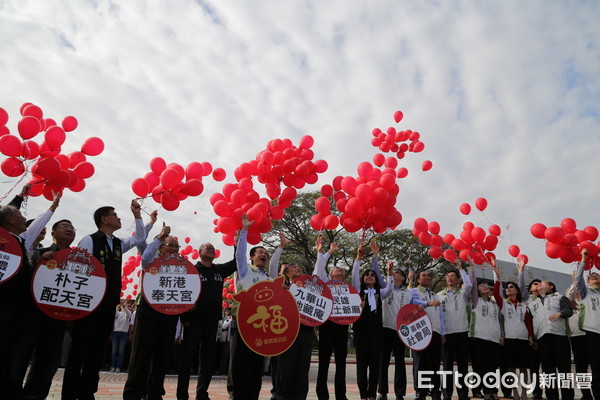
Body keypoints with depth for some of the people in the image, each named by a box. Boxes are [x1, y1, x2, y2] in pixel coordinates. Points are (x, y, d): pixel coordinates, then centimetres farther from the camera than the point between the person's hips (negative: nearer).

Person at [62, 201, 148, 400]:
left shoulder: (118, 243, 14)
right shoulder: (89, 240, -6)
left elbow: (140, 238, 19)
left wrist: (137, 214, 12)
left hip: (109, 304, 6)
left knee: (98, 349, 11)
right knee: (80, 348, 1)